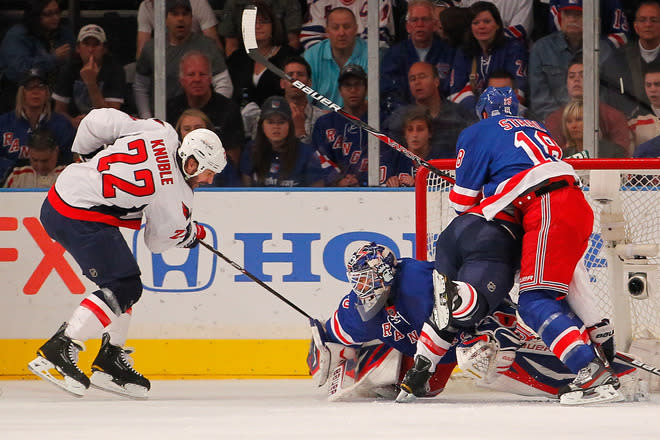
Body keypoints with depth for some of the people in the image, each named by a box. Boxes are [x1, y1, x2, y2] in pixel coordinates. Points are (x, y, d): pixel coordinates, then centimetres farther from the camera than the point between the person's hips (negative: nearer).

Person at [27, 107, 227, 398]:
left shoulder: (160, 132, 1)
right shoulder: (173, 194, -14)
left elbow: (97, 120, 6)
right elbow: (159, 241, 1)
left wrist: (87, 154, 25)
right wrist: (194, 234, 20)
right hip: (80, 218, -10)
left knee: (126, 284, 15)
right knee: (123, 288, -11)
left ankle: (109, 361, 19)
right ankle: (56, 352, -15)